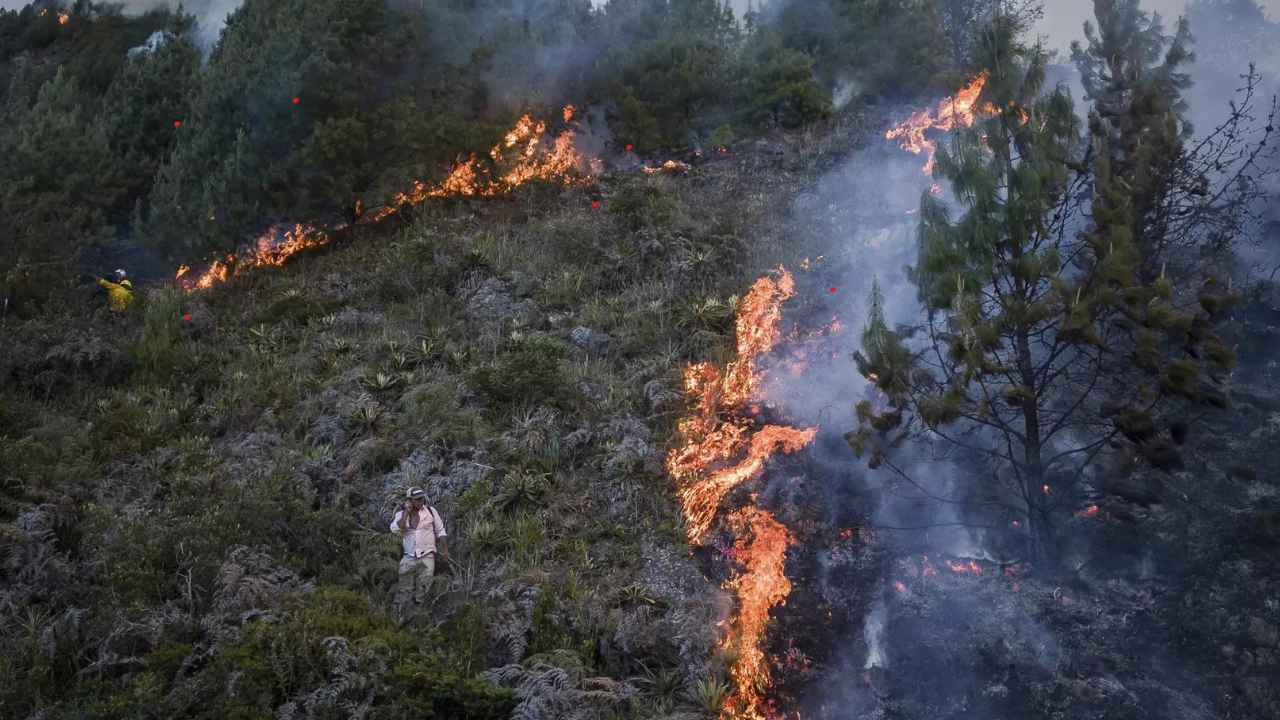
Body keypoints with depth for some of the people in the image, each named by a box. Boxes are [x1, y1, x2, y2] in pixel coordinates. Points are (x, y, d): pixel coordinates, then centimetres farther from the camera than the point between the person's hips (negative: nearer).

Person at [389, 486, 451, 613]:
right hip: (408, 558, 1)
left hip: (427, 557, -1)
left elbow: (440, 531, 9)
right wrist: (407, 512, -11)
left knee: (422, 591, -4)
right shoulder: (400, 514, 5)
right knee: (403, 589, 1)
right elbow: (395, 530, -14)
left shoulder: (430, 511, 3)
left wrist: (445, 550, 5)